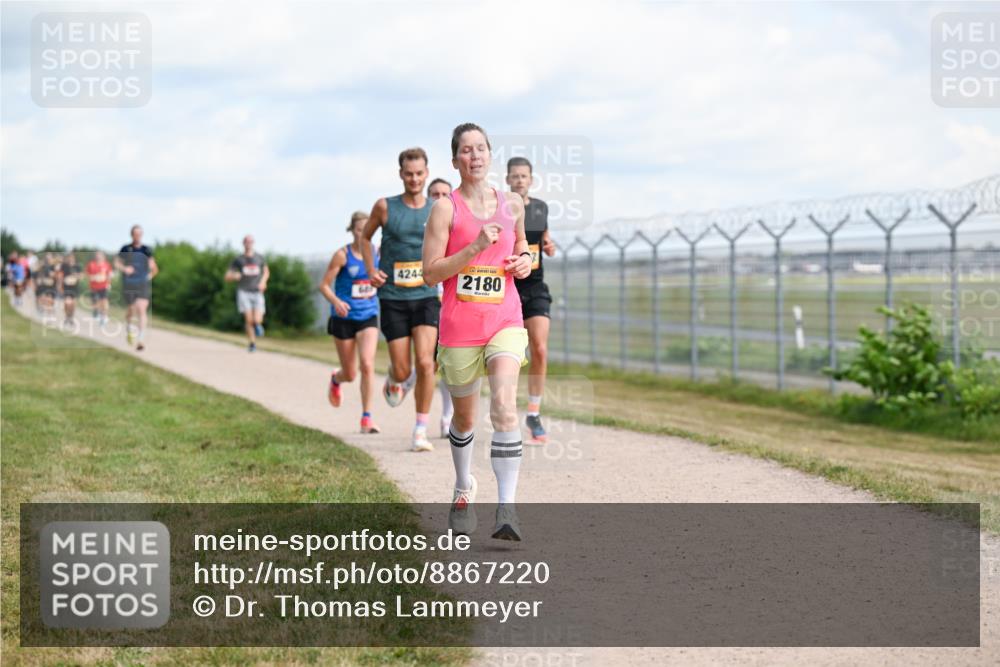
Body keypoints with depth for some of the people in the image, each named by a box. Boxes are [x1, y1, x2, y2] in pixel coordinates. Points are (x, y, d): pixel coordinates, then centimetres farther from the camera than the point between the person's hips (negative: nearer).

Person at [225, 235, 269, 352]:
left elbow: (266, 271, 24)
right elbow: (227, 278, 6)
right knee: (248, 319, -15)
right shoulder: (238, 260, 4)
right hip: (244, 292, -1)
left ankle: (257, 324, 22)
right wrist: (234, 276, -17)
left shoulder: (259, 258, 8)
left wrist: (263, 282, 4)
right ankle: (251, 343, 2)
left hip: (257, 292, 1)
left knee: (257, 320, -15)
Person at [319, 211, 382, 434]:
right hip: (344, 318, -2)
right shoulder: (342, 255, -11)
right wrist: (336, 302, -27)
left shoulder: (377, 252, -1)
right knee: (350, 375, 8)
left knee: (367, 365, -19)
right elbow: (324, 285, -9)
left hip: (368, 317, 2)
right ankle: (336, 379, 47)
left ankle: (367, 418, -12)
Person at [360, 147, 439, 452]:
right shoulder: (385, 207, -1)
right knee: (403, 372, -1)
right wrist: (371, 270, 1)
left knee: (425, 362, -16)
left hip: (426, 296, 0)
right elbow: (365, 237, 15)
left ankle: (421, 430, -4)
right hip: (393, 298, 0)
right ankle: (395, 377, 38)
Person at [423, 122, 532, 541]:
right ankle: (463, 491, 40)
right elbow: (430, 273, -9)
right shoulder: (445, 208, -3)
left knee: (504, 404, -21)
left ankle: (507, 509, -24)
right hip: (459, 326, -1)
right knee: (464, 417, 13)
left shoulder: (513, 204, 9)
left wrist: (524, 262, 4)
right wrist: (476, 247, -18)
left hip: (506, 321, 1)